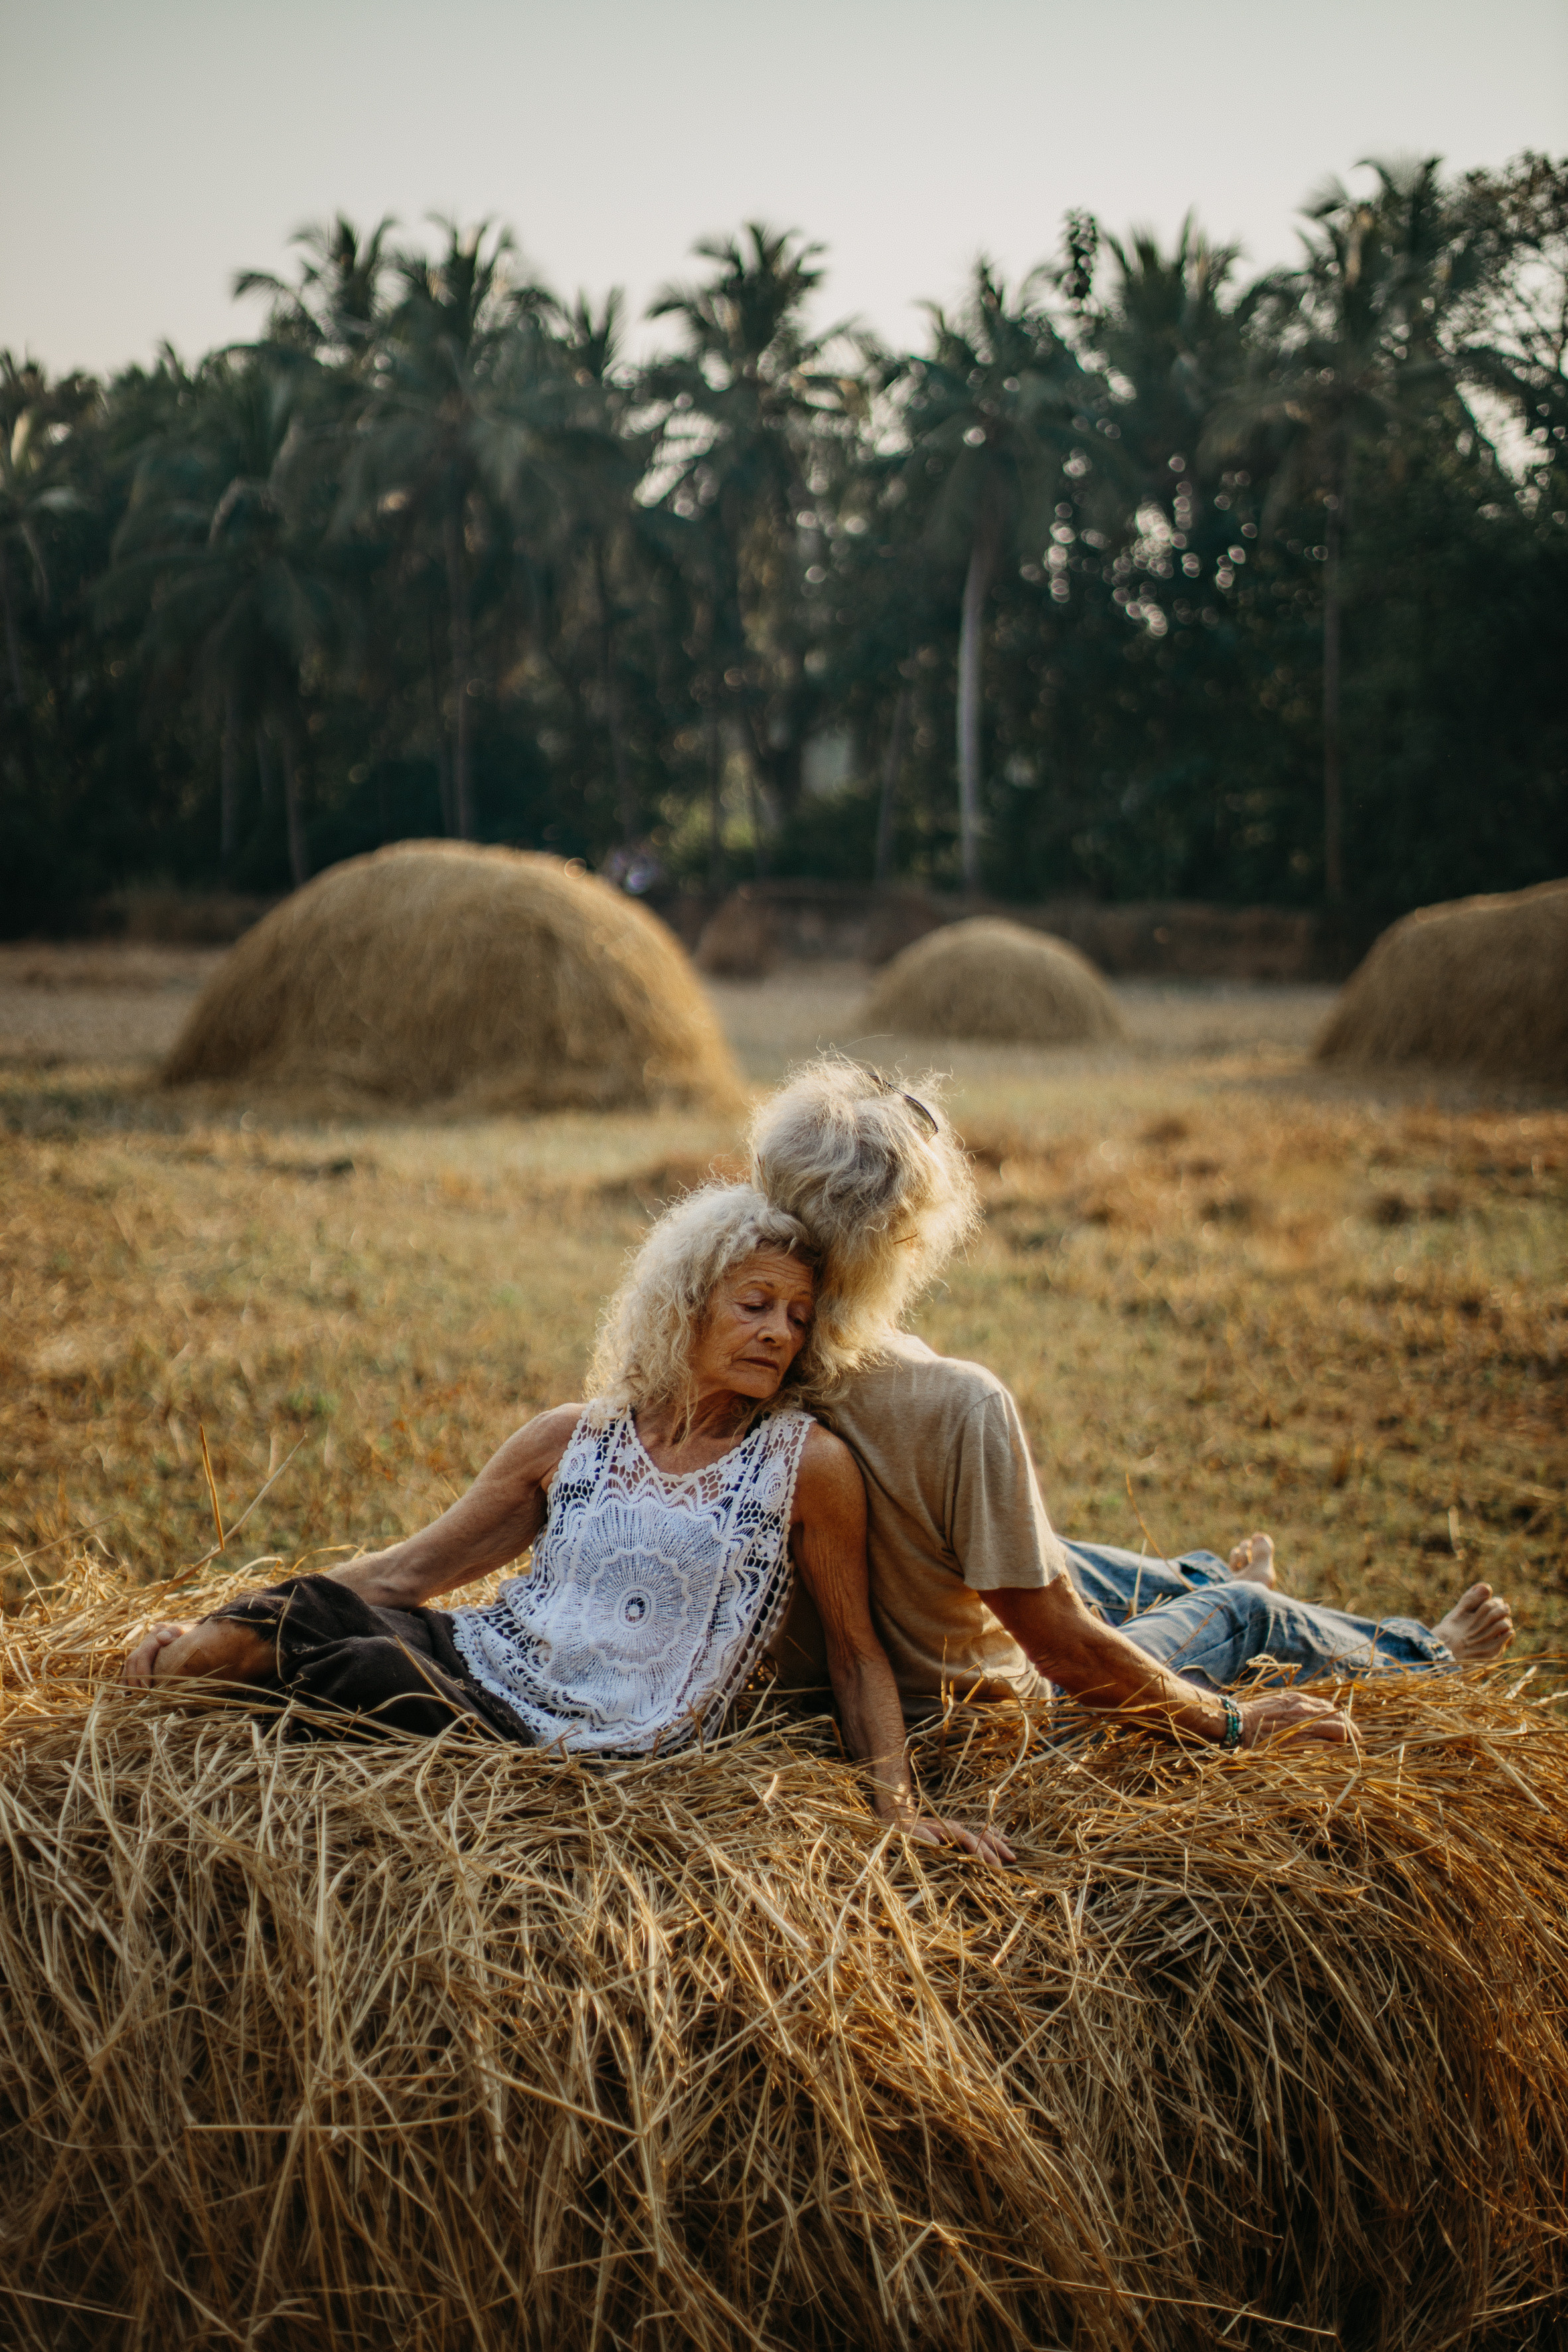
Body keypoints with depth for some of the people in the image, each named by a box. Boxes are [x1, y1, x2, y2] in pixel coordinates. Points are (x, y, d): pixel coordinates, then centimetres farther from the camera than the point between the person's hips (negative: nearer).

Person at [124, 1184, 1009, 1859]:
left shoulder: (807, 1464, -1)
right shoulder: (572, 1440, 9)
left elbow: (855, 1651, 8)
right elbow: (410, 1570, 11)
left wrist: (900, 1807, -4)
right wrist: (210, 1631, 5)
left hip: (594, 1753, -3)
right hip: (475, 1657, 4)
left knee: (366, 1672, -29)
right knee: (303, 1608, -27)